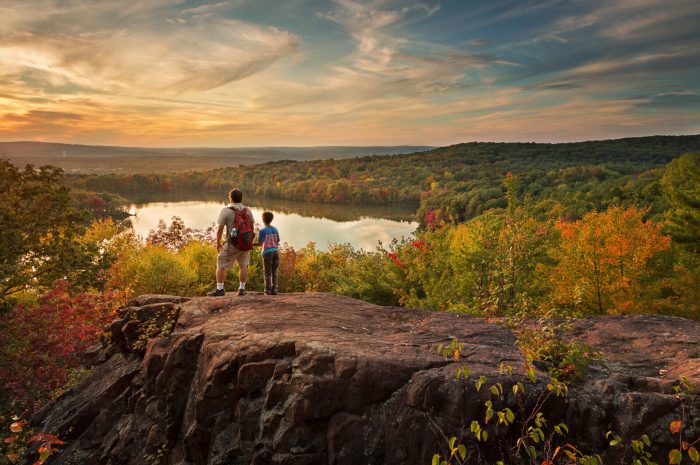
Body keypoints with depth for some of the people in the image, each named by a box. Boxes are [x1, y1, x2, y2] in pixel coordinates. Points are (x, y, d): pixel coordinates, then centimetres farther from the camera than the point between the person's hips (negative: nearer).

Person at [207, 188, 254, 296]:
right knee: (243, 265, 12)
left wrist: (218, 243, 3)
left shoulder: (225, 210, -8)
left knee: (221, 265, 5)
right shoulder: (247, 210, 6)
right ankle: (242, 288, 14)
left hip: (232, 243, -5)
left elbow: (220, 229, -8)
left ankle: (219, 289, 4)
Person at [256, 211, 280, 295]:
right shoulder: (275, 229, 10)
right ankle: (274, 290, 5)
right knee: (274, 272, 9)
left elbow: (260, 243, -11)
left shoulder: (262, 231, -5)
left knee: (268, 273, 2)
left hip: (267, 252, -4)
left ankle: (268, 290, -1)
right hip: (276, 251, 4)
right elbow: (278, 243, 12)